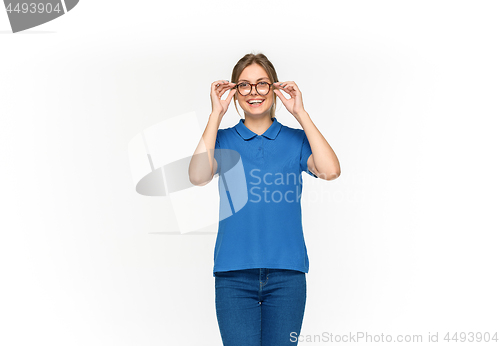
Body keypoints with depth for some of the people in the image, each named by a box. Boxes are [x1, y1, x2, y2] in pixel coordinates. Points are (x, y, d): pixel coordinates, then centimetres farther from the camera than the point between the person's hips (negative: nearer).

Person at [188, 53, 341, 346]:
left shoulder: (296, 139, 8)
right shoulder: (223, 139, 8)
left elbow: (330, 170, -12)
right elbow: (198, 176, -13)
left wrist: (300, 113, -8)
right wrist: (216, 114, -9)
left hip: (286, 270, 1)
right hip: (234, 271, 0)